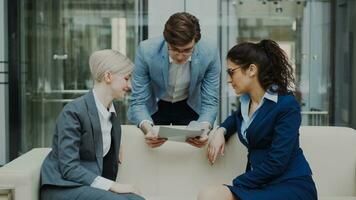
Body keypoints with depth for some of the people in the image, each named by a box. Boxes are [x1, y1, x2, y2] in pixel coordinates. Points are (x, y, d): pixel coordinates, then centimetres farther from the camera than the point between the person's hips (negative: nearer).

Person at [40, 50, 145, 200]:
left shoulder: (112, 112, 10)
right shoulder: (73, 111, -13)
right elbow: (69, 168, -19)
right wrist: (112, 185, -24)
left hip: (91, 185, 7)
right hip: (63, 187, -7)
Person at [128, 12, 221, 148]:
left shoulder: (210, 54, -26)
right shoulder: (146, 51, -28)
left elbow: (210, 102, -17)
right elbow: (138, 101, -23)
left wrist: (203, 128, -37)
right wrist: (147, 128, -43)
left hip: (189, 107, 1)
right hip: (154, 107, 0)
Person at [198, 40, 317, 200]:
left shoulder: (287, 105, -11)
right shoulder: (246, 100, 12)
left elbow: (276, 162, -18)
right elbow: (238, 117, 38)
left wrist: (235, 185, -14)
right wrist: (221, 130, 15)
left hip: (291, 186, -6)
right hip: (261, 184, 7)